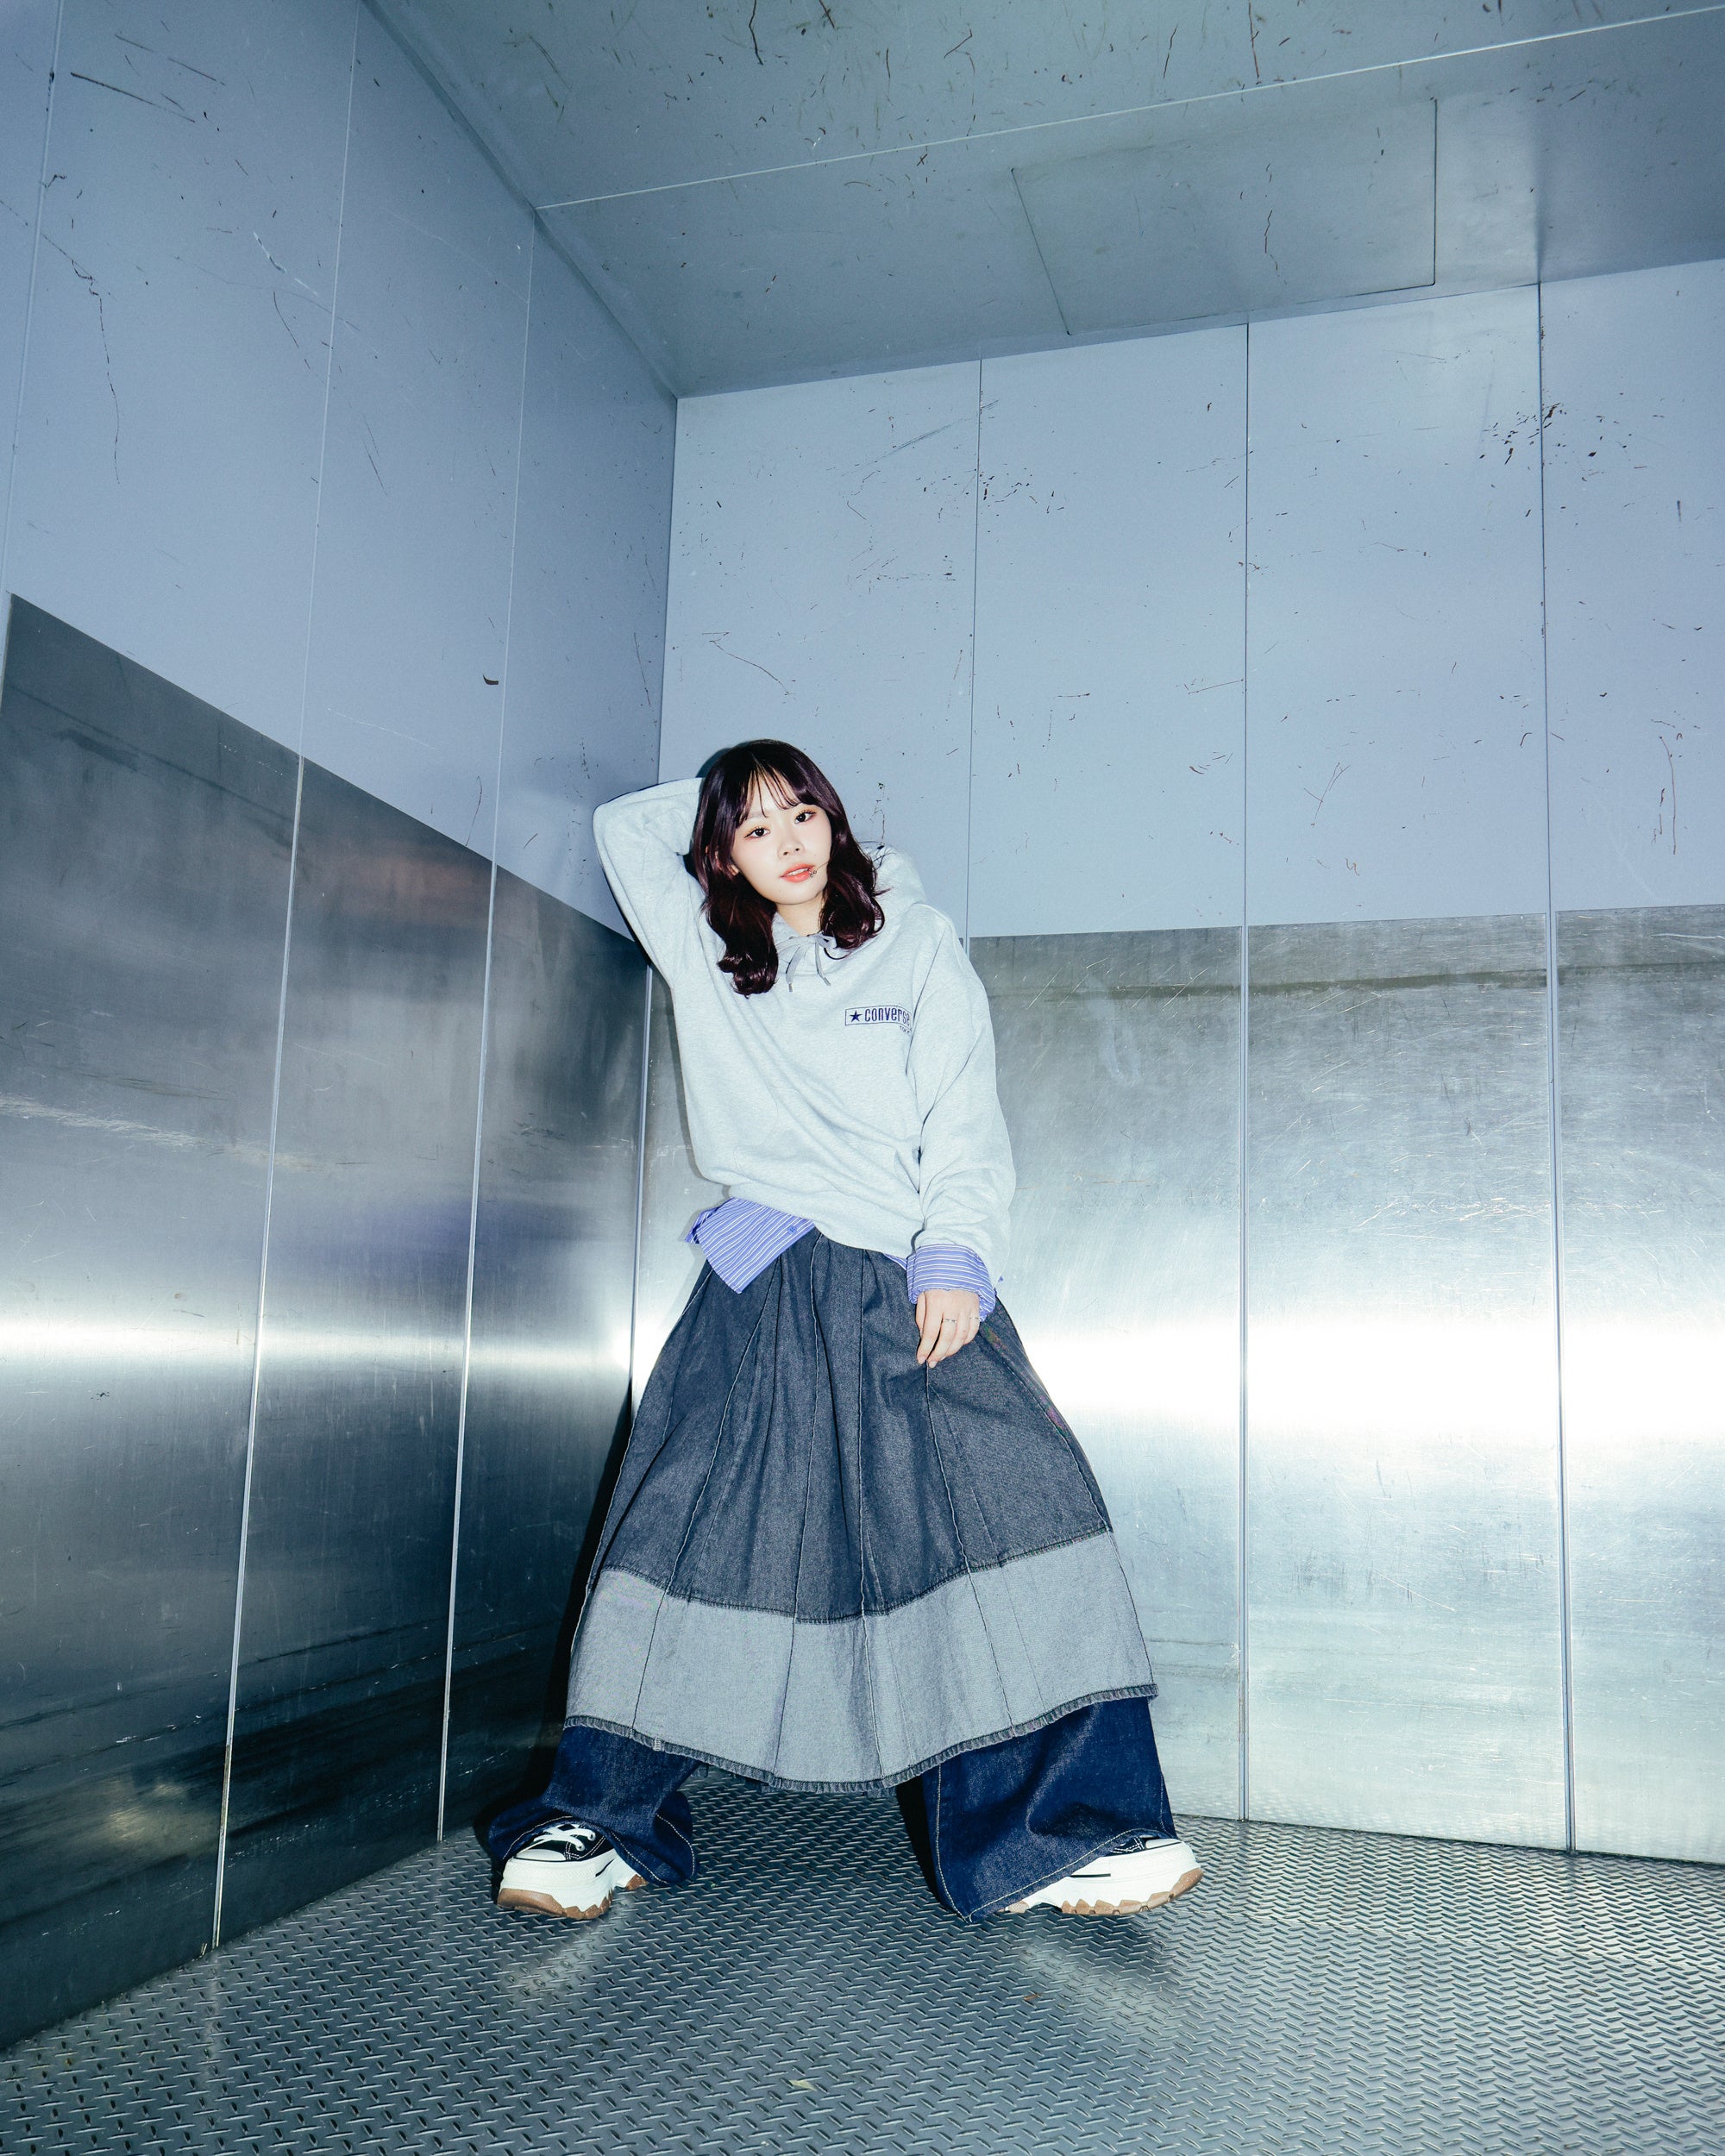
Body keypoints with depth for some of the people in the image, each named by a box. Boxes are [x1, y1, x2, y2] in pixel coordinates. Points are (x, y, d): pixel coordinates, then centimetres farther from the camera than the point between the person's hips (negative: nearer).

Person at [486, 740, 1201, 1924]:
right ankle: (608, 1824, 2)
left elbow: (965, 1123, 4)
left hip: (910, 1289, 0)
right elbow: (624, 826, 29)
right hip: (763, 1291, 1)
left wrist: (956, 1257, -11)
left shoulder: (920, 946, 12)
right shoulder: (703, 956, 18)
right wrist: (729, 798, 27)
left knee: (1014, 1498, -17)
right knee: (689, 1520, -10)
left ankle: (1047, 1838, -13)